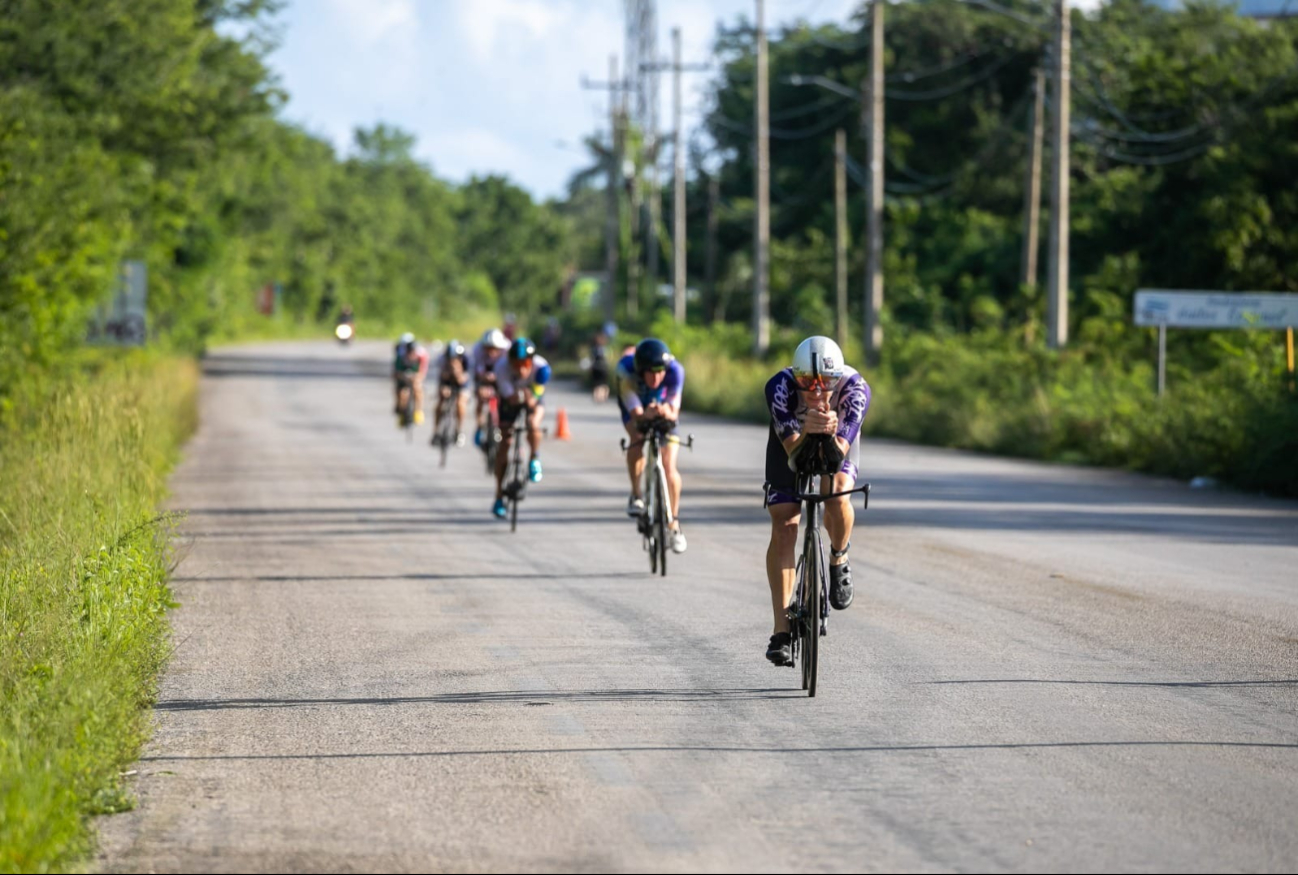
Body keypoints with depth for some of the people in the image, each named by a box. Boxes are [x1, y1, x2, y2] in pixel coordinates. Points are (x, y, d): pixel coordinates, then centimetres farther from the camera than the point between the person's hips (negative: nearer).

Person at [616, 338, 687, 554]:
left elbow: (674, 411, -35)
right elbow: (636, 413, -40)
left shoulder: (675, 371, -35)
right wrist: (647, 415, -62)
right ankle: (636, 495, -11)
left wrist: (668, 412, -58)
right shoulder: (626, 369, -38)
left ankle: (675, 525, 0)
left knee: (669, 465, -13)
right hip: (637, 409, 0)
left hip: (664, 410, 0)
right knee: (637, 437, -32)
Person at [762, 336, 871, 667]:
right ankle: (781, 632, -11)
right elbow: (792, 450, -37)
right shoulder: (780, 387, -34)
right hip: (792, 441, 0)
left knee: (837, 492, -33)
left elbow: (838, 454, -38)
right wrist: (807, 431, -58)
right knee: (783, 528, -13)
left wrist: (830, 432, -59)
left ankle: (839, 558, 0)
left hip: (837, 443, 0)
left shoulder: (855, 389, -34)